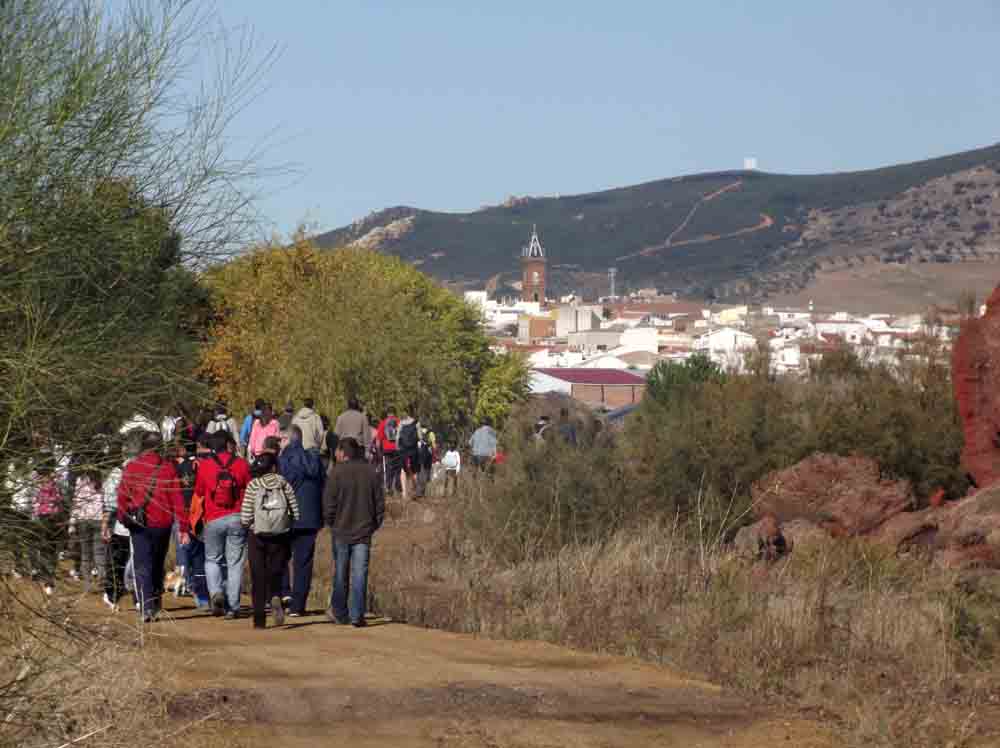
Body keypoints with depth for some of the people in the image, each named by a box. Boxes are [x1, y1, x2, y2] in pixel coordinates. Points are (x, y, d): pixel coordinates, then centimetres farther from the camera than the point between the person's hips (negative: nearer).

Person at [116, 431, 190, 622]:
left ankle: (147, 607, -16)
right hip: (163, 524, 1)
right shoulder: (168, 468, -2)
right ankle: (156, 606, 22)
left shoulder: (130, 468, -2)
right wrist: (183, 527, -3)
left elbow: (122, 497, 1)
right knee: (158, 566, 18)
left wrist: (123, 520, 16)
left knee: (142, 567, -1)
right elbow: (177, 499, -4)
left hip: (139, 525, -1)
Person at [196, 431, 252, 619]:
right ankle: (232, 607, 3)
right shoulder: (241, 464, -4)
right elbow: (250, 490, 2)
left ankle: (215, 592, -7)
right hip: (237, 518, 0)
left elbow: (198, 491, 9)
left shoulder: (204, 465, -3)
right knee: (235, 563, 5)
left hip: (214, 519, 0)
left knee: (212, 559, 17)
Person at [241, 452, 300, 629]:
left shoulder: (253, 485, -5)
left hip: (258, 536, -1)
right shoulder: (283, 484, -1)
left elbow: (245, 518, -9)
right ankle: (275, 597, -17)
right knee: (275, 573, 15)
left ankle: (259, 619, 5)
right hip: (281, 537, 1)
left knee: (258, 578, 7)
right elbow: (295, 514, -4)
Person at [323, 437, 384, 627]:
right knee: (360, 574, 0)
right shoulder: (371, 473, 3)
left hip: (341, 532, -2)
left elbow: (328, 504, -8)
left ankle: (339, 613, 19)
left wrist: (331, 523, 7)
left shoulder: (337, 472, -8)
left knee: (341, 574, 10)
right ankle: (357, 615, -5)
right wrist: (373, 525, 15)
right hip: (364, 533, 2)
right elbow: (380, 504, 6)